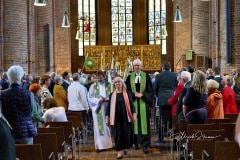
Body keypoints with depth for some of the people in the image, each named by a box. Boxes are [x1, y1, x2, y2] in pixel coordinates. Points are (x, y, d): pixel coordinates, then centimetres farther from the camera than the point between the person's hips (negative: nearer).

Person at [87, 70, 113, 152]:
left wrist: (106, 99, -17)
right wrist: (98, 100, -15)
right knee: (99, 127, -2)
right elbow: (90, 98, 0)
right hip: (97, 109, 0)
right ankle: (100, 145, 0)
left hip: (107, 109, 1)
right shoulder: (93, 86, 5)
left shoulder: (109, 85, 5)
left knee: (108, 126, 3)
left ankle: (109, 144, 12)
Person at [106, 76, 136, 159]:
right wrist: (107, 117, 3)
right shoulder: (112, 95, 5)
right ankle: (120, 151, 5)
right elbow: (109, 106, 6)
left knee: (127, 133, 3)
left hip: (126, 116, 0)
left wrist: (134, 114, -3)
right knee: (118, 134, -1)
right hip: (116, 117, 0)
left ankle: (125, 147, 26)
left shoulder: (127, 93, 3)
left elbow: (131, 104, 3)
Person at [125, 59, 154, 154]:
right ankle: (136, 142, 15)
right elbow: (127, 90, 6)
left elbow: (150, 90, 2)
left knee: (144, 123, -4)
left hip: (144, 103, -1)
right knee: (135, 122, 5)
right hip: (133, 103, 2)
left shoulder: (146, 76, 3)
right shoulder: (129, 77, 7)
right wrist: (134, 94, -11)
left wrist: (142, 95, -13)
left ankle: (145, 145, -3)